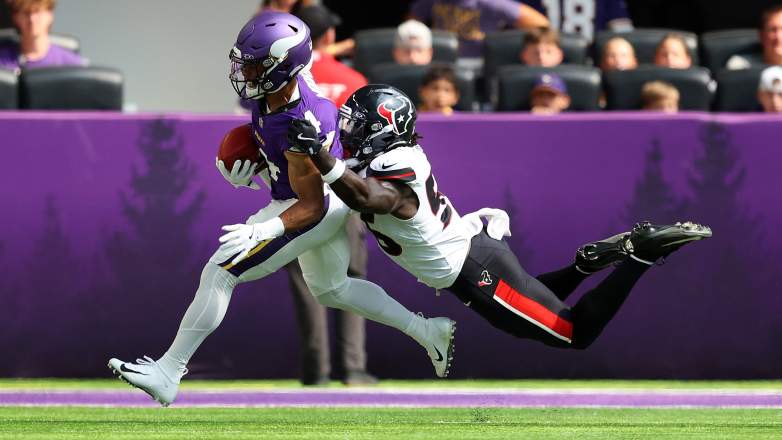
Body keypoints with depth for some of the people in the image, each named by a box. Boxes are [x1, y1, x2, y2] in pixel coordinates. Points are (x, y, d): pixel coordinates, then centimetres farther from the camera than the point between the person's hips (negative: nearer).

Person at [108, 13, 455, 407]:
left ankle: (167, 374, -7)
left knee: (220, 273, -10)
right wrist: (250, 161, -3)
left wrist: (265, 230, -42)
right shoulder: (285, 79, -14)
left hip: (308, 209, -10)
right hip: (332, 199, 10)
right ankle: (428, 332, 37)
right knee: (330, 289, 30)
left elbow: (311, 207, -28)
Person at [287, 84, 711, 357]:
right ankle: (592, 261, 21)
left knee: (575, 332, -1)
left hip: (476, 272, -9)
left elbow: (366, 197, -48)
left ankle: (640, 252, -6)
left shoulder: (392, 173, -25)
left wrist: (317, 153, -53)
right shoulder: (401, 155, 4)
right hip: (478, 244, 9)